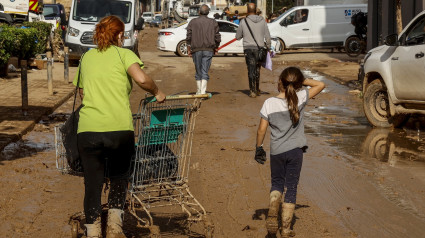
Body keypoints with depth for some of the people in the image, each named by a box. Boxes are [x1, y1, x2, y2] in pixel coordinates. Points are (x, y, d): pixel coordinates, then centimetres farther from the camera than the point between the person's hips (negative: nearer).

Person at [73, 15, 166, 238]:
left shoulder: (87, 57, 18)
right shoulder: (123, 54, 5)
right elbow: (141, 79, -13)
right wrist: (156, 92, 4)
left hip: (87, 130, 3)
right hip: (119, 128, -3)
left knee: (92, 183, 11)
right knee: (119, 178, 16)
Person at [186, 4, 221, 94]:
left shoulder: (193, 22, 4)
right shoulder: (213, 22, 6)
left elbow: (188, 37, -1)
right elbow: (217, 37, 3)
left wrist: (189, 49, 5)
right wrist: (216, 47, 17)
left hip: (196, 50, 0)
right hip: (208, 50, 0)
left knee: (198, 71, 11)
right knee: (205, 72, -2)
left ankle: (198, 91, 18)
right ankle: (203, 91, -14)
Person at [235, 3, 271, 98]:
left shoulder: (244, 22, -3)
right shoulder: (262, 21, 2)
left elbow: (238, 37, 6)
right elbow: (267, 37, 4)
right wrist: (268, 48, 12)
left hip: (248, 49, -2)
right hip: (259, 48, 2)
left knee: (251, 70, -1)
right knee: (257, 69, 16)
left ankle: (252, 91, -7)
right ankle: (257, 89, 25)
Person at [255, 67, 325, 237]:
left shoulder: (269, 103, -10)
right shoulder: (300, 98, -10)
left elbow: (261, 129, -4)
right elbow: (321, 85, 1)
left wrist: (258, 147, 10)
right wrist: (303, 81, -1)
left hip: (276, 151, 1)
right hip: (295, 150, -1)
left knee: (277, 183, 21)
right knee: (291, 188, 8)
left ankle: (272, 215, -5)